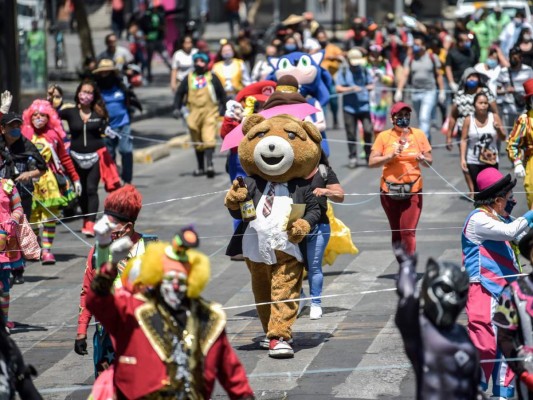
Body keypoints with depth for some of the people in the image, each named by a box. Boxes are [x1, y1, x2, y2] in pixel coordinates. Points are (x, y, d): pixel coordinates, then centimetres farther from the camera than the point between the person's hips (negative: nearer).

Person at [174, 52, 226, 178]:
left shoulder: (212, 78, 4)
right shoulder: (188, 79, 7)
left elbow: (222, 93, 11)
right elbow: (179, 93, 12)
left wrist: (223, 108, 6)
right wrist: (177, 108, 1)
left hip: (210, 114, -3)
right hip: (194, 114, 3)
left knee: (209, 140, -20)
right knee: (197, 143, 11)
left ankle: (209, 164, -29)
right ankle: (201, 167, 22)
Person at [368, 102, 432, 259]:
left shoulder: (418, 134, 3)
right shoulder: (384, 136, 1)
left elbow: (429, 161, 8)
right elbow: (372, 162, -2)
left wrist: (423, 159, -14)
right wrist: (390, 156, -16)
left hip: (413, 190, -1)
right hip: (389, 191, 1)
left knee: (408, 231, -12)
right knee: (396, 233, 11)